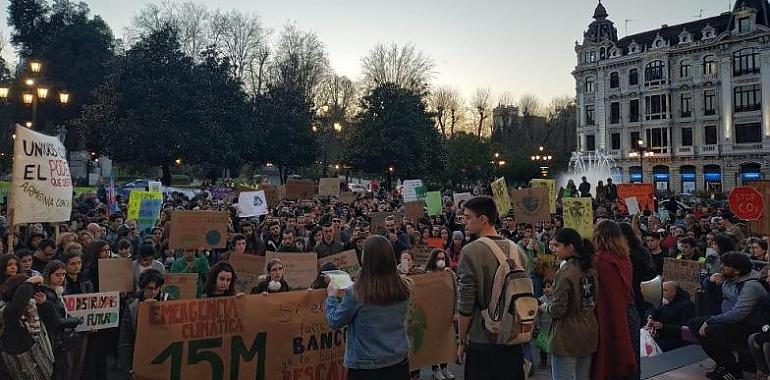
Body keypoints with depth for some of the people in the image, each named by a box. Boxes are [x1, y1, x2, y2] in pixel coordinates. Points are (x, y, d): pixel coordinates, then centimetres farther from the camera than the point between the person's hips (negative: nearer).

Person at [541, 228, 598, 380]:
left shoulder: (565, 272, -18)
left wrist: (544, 307, 2)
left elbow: (557, 310, -18)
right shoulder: (591, 269, 4)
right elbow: (593, 302, 14)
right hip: (589, 335, 8)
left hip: (567, 338, -8)